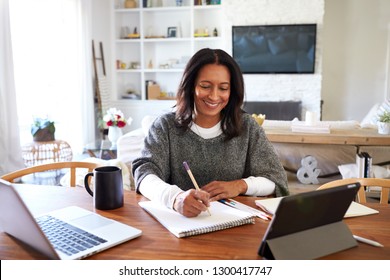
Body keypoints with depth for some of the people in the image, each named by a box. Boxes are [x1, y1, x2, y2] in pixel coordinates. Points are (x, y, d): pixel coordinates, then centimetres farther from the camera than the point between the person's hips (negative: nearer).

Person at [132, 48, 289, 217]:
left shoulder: (247, 126, 2)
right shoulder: (166, 125, -1)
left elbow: (277, 180, 3)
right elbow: (145, 174, -14)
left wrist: (241, 185, -17)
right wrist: (175, 197, -34)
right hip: (178, 218, 1)